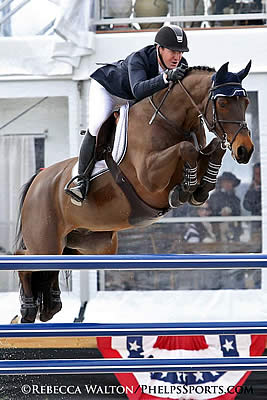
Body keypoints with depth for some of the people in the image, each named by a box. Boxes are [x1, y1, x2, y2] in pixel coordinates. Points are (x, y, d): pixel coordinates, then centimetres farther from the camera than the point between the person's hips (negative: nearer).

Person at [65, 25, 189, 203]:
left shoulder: (181, 66, -24)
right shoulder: (138, 59, -41)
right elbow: (138, 90, -59)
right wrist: (166, 77, -71)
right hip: (106, 88, -7)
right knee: (97, 126, -27)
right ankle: (82, 179, -23)